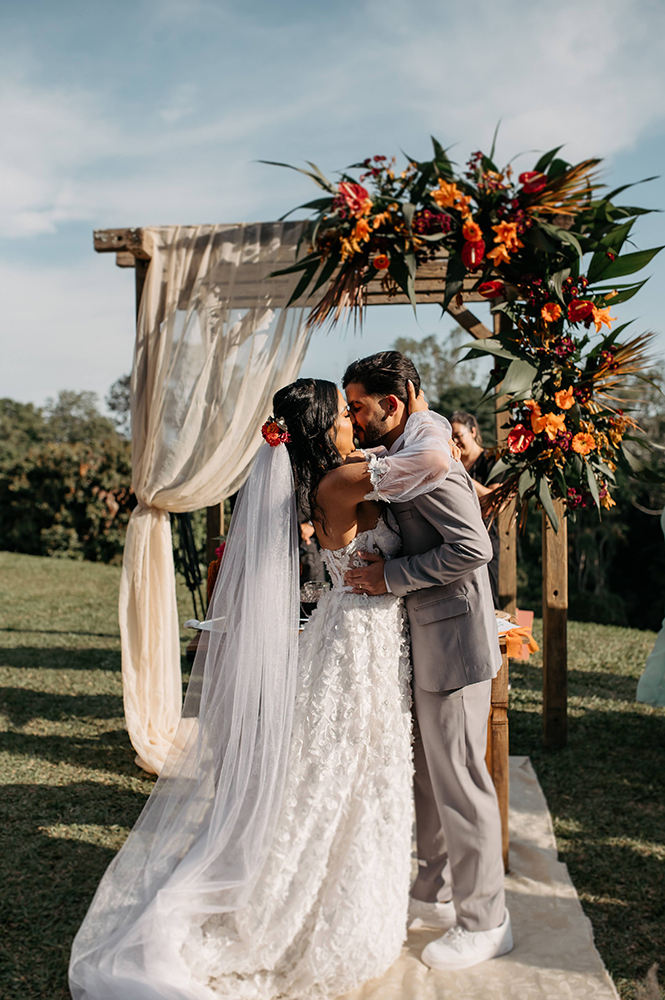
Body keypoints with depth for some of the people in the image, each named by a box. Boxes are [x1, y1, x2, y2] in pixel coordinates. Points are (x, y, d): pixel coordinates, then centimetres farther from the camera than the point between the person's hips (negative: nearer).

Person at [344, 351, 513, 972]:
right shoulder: (391, 461, 13)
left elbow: (472, 548, -26)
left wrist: (391, 577, -20)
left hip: (451, 641, -10)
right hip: (423, 640, 10)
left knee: (459, 779, 2)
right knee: (426, 775, 19)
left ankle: (484, 921, 19)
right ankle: (434, 895, 36)